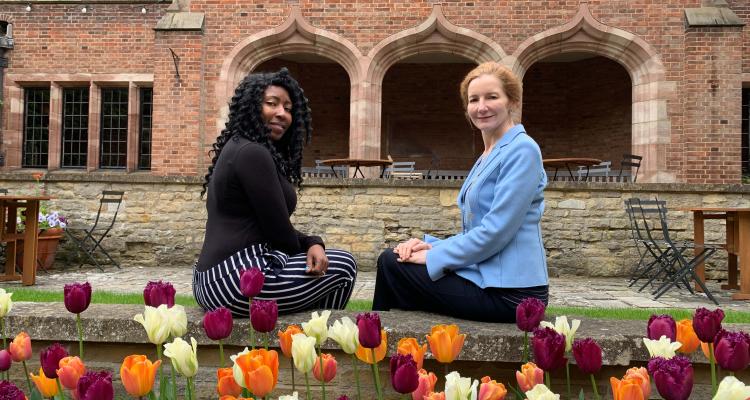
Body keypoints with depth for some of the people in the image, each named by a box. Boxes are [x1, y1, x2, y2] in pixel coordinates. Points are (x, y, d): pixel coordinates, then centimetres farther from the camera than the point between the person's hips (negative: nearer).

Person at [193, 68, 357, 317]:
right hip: (239, 281, -10)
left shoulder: (237, 148, 17)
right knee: (343, 266, 2)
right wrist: (308, 246, 7)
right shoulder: (253, 153, -14)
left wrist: (312, 243, -2)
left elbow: (273, 228, 16)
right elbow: (278, 232, -14)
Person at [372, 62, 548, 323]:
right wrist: (432, 246, 1)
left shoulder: (521, 150, -13)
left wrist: (434, 256, -12)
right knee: (392, 259, 10)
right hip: (486, 277, 9)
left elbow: (496, 231, -20)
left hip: (508, 290, -9)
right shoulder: (487, 157, 16)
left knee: (390, 263, -8)